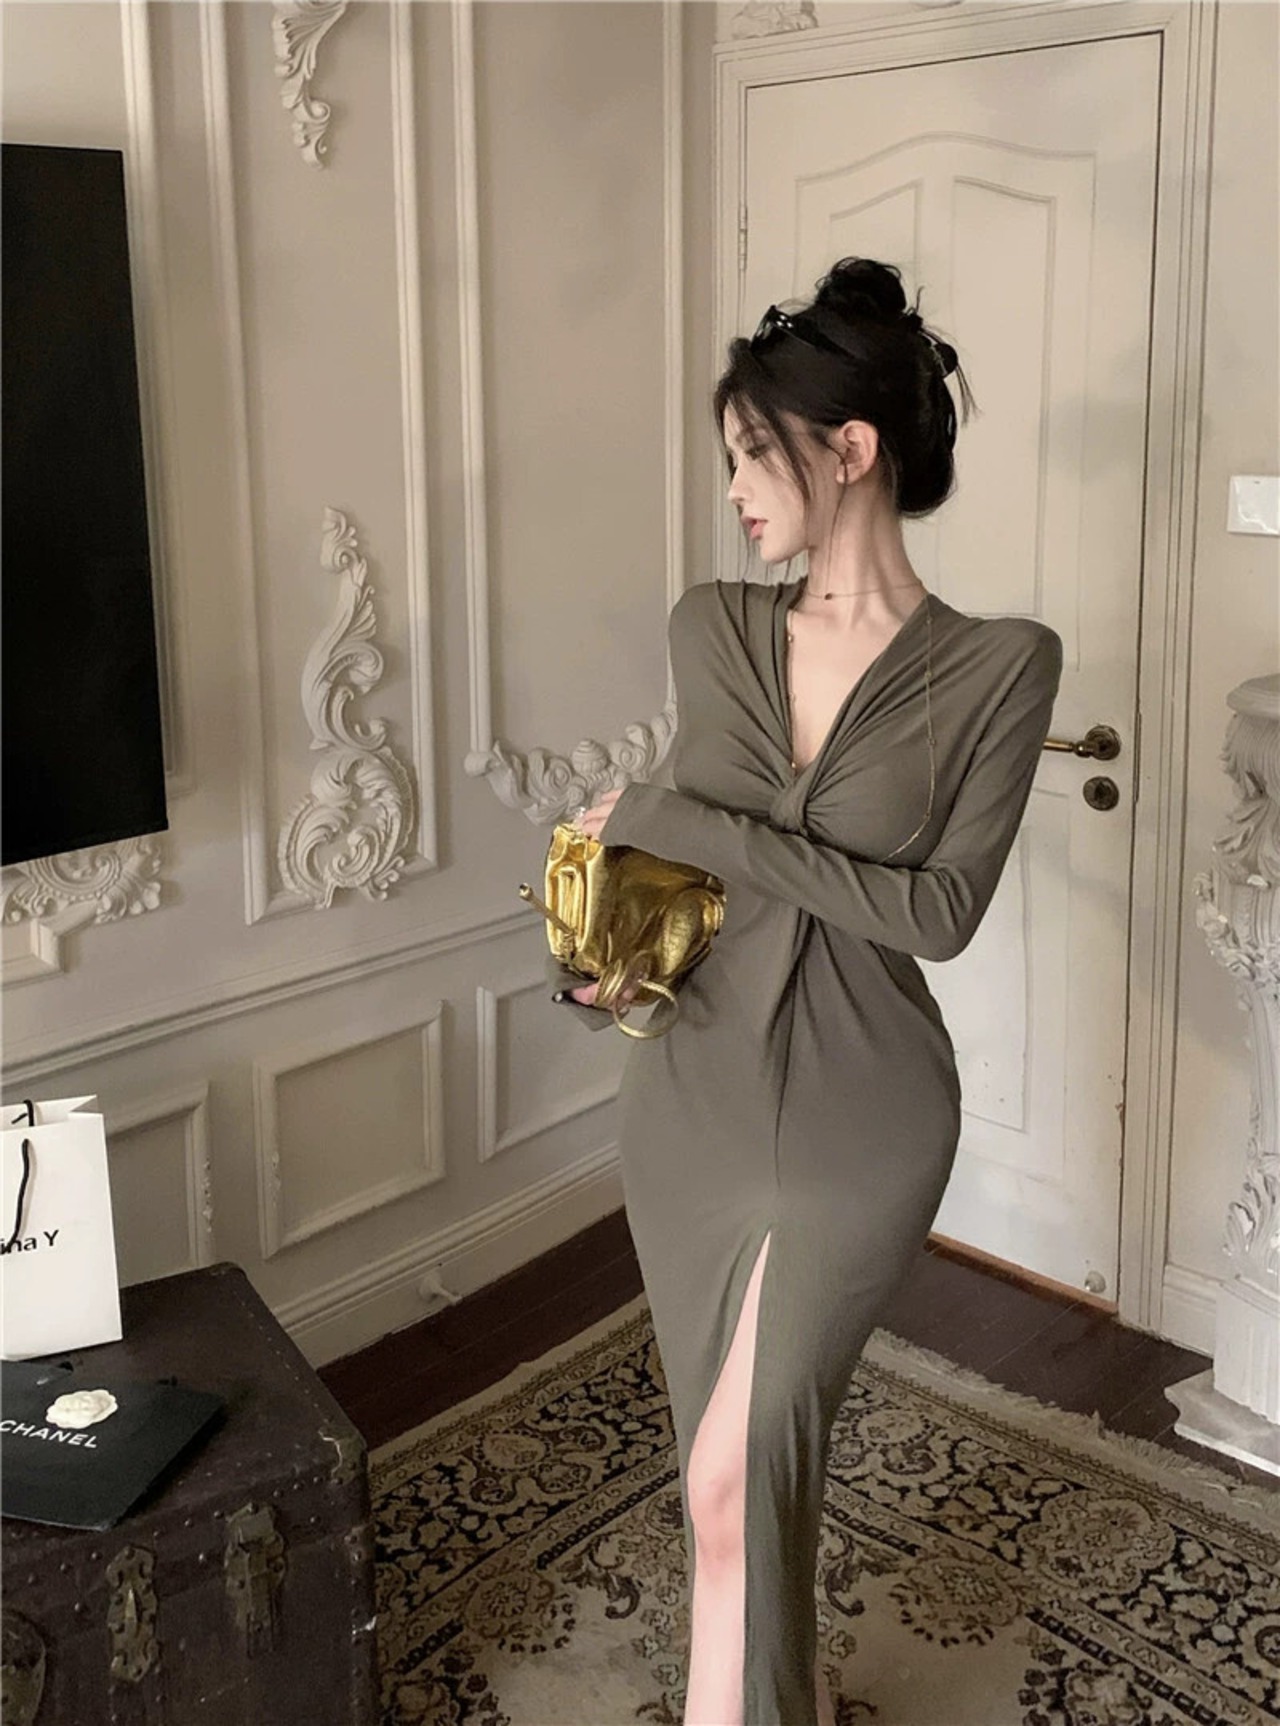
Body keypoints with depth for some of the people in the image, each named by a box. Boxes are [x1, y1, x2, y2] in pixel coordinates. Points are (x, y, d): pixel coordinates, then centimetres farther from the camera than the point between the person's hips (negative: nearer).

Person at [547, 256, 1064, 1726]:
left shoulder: (1000, 664, -11)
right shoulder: (711, 627, 0)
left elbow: (939, 909, -17)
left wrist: (688, 826, -20)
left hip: (860, 1118, -4)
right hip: (692, 1093, 4)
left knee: (733, 1478, -6)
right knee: (763, 1454, 18)